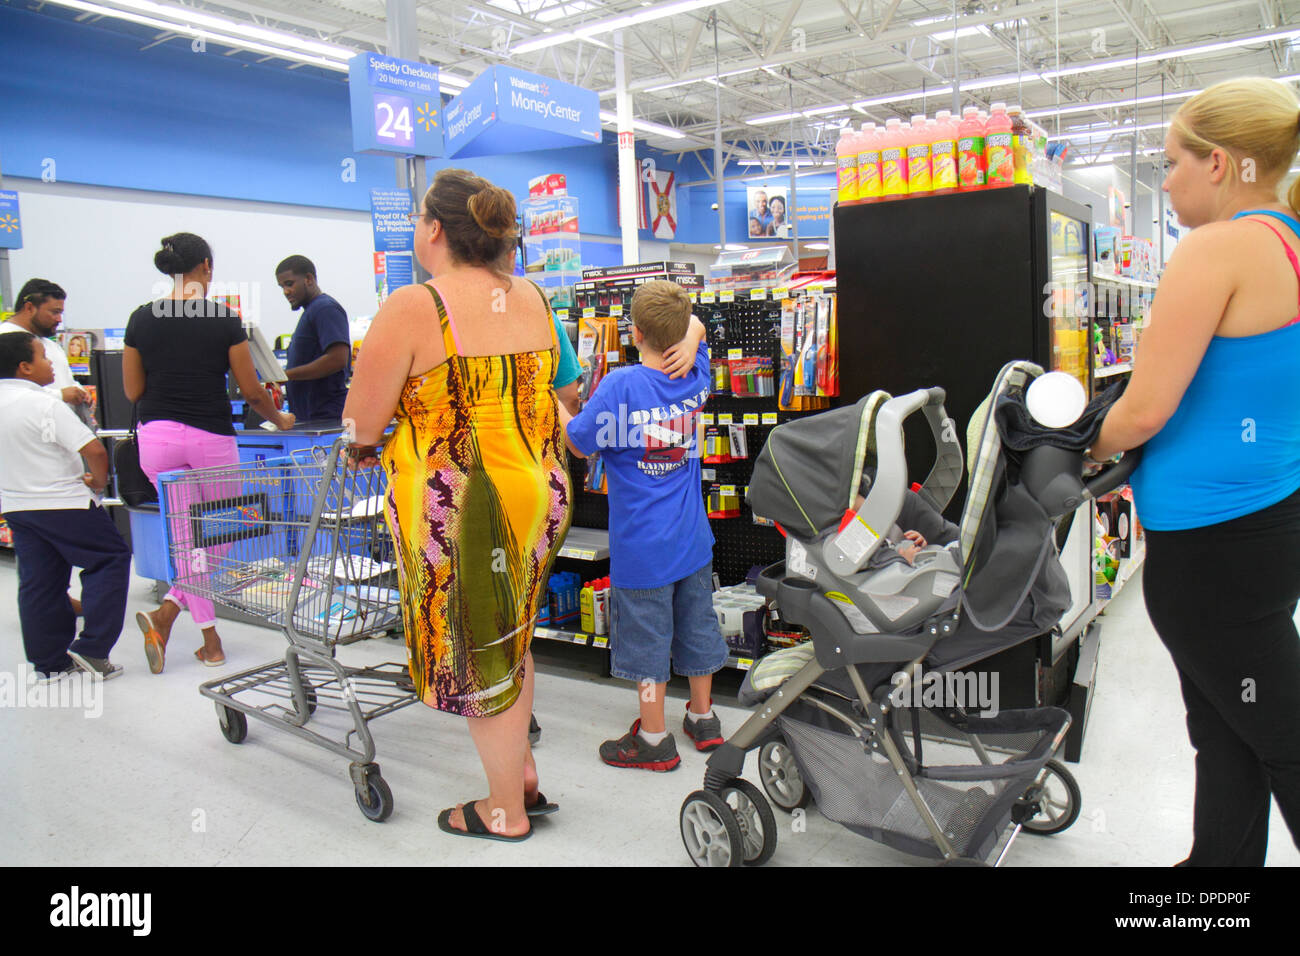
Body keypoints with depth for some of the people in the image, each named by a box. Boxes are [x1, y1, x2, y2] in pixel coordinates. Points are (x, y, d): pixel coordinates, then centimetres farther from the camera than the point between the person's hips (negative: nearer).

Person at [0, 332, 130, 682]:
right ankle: (92, 649, 1)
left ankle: (49, 662, 19)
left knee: (37, 583, 13)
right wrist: (99, 480, -6)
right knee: (110, 559, 5)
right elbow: (93, 449, -25)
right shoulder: (46, 405, -19)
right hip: (63, 505, -8)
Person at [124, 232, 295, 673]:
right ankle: (168, 611, -5)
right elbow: (251, 391, -2)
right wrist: (279, 419, 16)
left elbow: (133, 391, 7)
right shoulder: (224, 319, -6)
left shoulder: (141, 319, 3)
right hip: (211, 437, -4)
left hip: (156, 437, 4)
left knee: (188, 538, 13)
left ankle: (211, 642, 14)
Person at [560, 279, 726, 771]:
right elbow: (695, 326, 17)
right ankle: (703, 718, 35)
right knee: (695, 623, 19)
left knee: (646, 634, 7)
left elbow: (579, 444, -10)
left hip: (642, 543, -6)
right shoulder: (694, 377, -2)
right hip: (693, 536, 6)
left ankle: (654, 739, 20)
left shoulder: (620, 385, -19)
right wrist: (691, 342, -5)